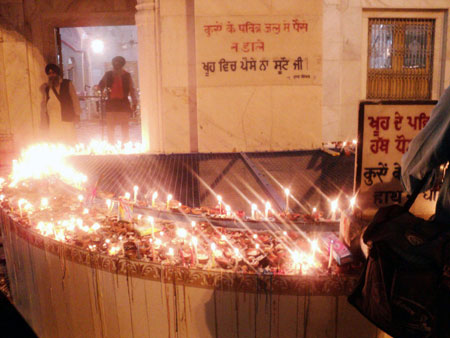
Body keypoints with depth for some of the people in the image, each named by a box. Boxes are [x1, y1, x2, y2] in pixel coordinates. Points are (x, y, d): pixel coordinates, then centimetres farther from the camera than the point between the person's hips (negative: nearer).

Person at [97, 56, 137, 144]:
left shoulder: (127, 75, 8)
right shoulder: (108, 75, 12)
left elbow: (132, 90, 7)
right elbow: (100, 86, 16)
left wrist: (134, 103, -1)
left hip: (123, 103, -1)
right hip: (111, 103, 1)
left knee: (125, 125, -2)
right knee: (110, 126, -1)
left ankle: (125, 144, 4)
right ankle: (111, 144, 5)